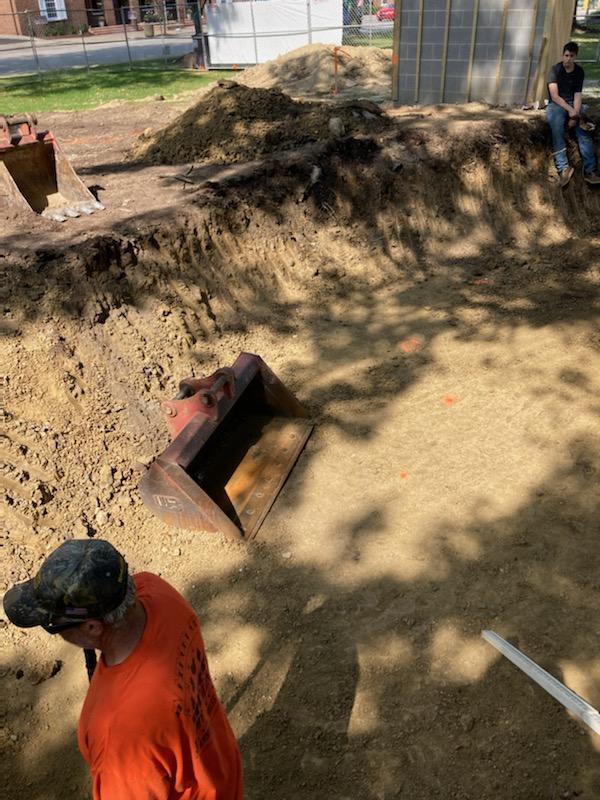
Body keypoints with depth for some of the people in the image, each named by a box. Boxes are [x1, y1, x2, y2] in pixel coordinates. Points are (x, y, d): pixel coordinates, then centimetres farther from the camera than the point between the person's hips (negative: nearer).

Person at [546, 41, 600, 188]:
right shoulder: (555, 70, -4)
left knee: (584, 129, -25)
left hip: (573, 104, 3)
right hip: (556, 104, -3)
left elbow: (578, 96, 1)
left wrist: (575, 114, -19)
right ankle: (564, 167, -40)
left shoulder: (579, 72, 7)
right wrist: (570, 110, -24)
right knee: (557, 126, -36)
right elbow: (554, 96, -12)